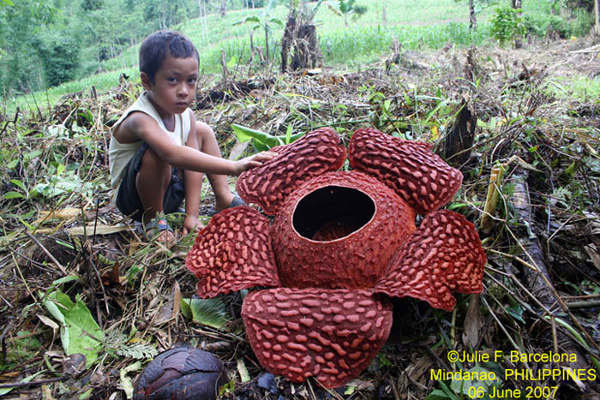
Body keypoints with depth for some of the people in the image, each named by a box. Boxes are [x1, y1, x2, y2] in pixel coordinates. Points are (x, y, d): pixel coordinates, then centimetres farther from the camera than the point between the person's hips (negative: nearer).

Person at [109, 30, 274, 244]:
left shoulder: (185, 115, -9)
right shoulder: (140, 120, -32)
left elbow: (193, 162, -11)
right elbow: (174, 155, -50)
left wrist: (192, 215, -16)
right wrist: (234, 167, -57)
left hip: (171, 189, 7)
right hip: (135, 199, -7)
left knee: (202, 130, 6)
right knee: (155, 152, -36)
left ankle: (224, 200, 9)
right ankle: (153, 217, -12)